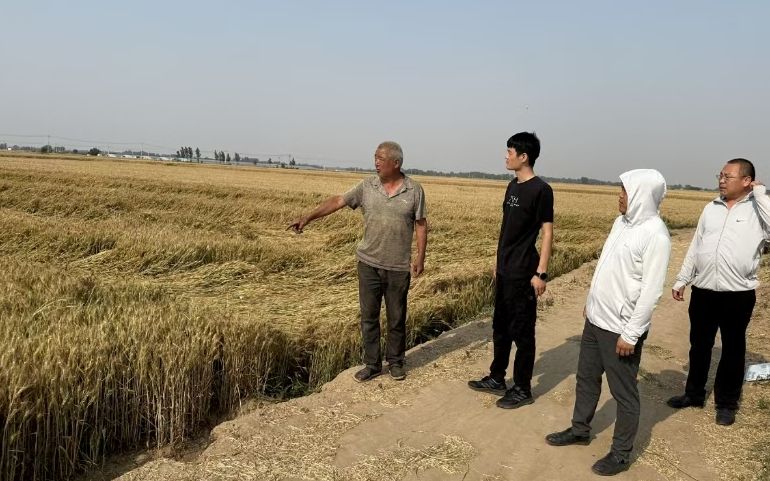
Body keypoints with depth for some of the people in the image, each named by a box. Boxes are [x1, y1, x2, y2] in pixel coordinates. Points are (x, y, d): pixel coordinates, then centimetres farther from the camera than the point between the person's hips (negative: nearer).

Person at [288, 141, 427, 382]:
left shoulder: (414, 190, -4)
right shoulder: (367, 186, 0)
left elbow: (421, 224, 0)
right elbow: (337, 201, -4)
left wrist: (420, 256, -6)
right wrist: (308, 217, -13)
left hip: (398, 267, -2)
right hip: (368, 263, 2)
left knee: (397, 318, 10)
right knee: (368, 316, 7)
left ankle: (395, 362, 27)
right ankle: (372, 364, 20)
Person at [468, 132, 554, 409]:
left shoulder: (541, 190, -14)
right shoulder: (513, 186, 10)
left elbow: (547, 233, -14)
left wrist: (541, 273, -17)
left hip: (523, 274, -9)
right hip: (505, 271, 9)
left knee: (522, 332, 2)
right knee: (500, 327, 17)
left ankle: (523, 389, 14)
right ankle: (497, 379, 31)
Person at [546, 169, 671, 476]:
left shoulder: (655, 235, -21)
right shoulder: (622, 222, 5)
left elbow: (650, 292, -21)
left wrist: (631, 334, -20)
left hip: (620, 329, -8)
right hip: (596, 319, 8)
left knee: (623, 393, 7)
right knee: (586, 378, 21)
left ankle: (621, 453, 23)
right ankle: (580, 430, 39)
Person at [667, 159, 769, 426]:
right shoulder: (711, 208, 8)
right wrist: (681, 280, 12)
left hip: (739, 294, -4)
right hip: (703, 291, 4)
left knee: (732, 350, 10)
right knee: (699, 346, 16)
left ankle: (727, 403, 24)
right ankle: (694, 394, 32)